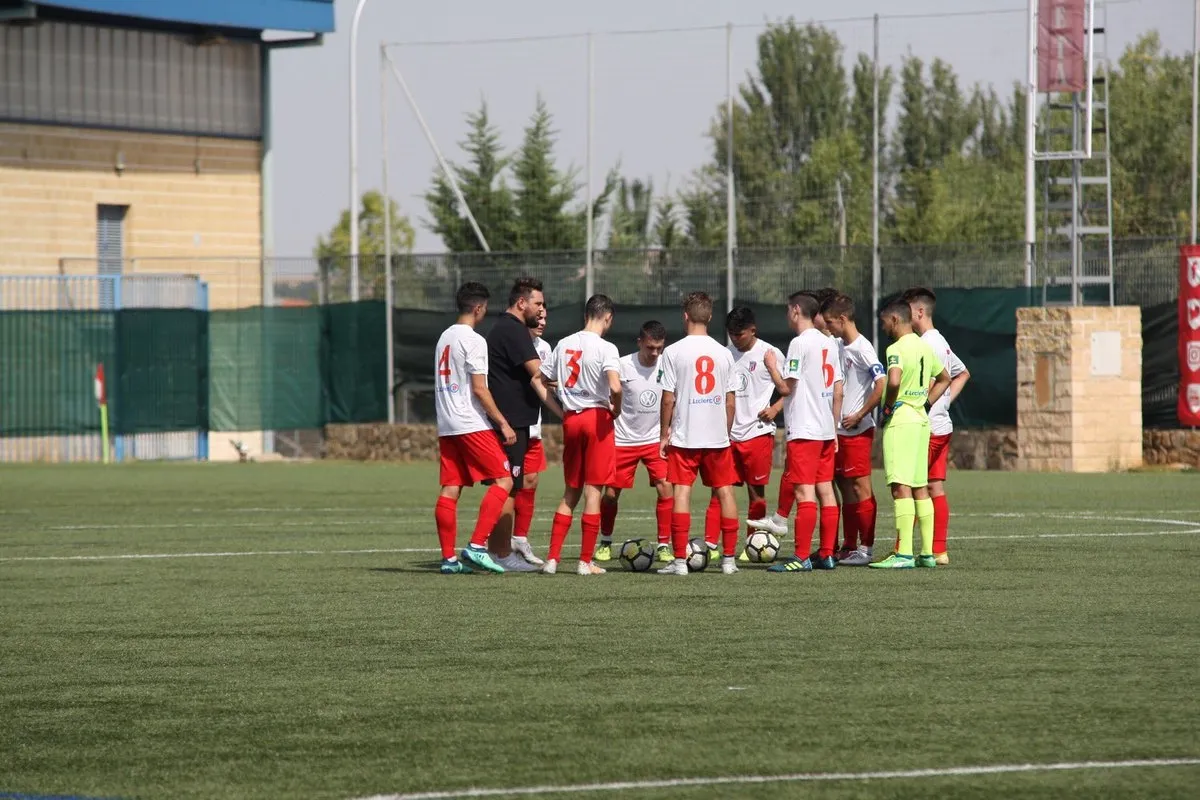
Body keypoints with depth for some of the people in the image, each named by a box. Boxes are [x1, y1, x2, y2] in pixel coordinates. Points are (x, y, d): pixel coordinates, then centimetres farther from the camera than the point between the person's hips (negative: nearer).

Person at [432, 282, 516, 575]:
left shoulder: (444, 337, 16)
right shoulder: (473, 340, -10)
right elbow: (479, 389, -14)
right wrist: (503, 423, -11)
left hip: (446, 426, 8)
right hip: (472, 424, -8)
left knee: (450, 490, 6)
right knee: (503, 481, -4)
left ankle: (449, 558, 4)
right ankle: (477, 546, -13)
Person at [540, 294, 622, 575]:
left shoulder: (564, 344, 7)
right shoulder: (606, 348, -11)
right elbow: (615, 387, -25)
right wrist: (616, 410, -6)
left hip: (571, 419, 5)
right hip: (597, 417, -5)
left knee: (571, 492, 14)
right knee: (593, 490, 1)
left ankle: (552, 558, 7)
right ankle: (586, 561, 2)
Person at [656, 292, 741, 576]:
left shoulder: (673, 352, -6)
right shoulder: (723, 353, 3)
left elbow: (668, 398, -7)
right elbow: (730, 401, 5)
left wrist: (664, 435, 1)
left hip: (684, 436, -3)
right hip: (718, 436, 3)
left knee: (682, 492, -2)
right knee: (725, 491, 9)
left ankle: (680, 560, -6)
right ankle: (729, 559, 10)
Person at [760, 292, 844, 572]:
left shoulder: (800, 343, -11)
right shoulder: (829, 344, 13)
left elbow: (786, 387, -14)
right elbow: (838, 391, 15)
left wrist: (771, 366, 3)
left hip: (803, 430, -8)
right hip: (826, 430, 8)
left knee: (805, 492, -9)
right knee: (825, 490, 9)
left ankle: (801, 557, -10)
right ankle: (826, 554, 11)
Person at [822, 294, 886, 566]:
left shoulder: (862, 349, -15)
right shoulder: (838, 346, 12)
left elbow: (882, 385, -22)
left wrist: (859, 416, -17)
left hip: (857, 430, -9)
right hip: (839, 429, 9)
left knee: (860, 487, -5)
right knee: (845, 487, 11)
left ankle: (865, 548, -3)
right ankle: (849, 547, 17)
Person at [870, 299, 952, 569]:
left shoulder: (897, 349, -13)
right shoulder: (924, 347, 15)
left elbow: (894, 381, -31)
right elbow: (944, 378, 29)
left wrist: (888, 407, -14)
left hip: (900, 421, -9)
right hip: (921, 420, 9)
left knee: (901, 486, -11)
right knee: (920, 487, 11)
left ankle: (904, 554, -16)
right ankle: (927, 553, 12)